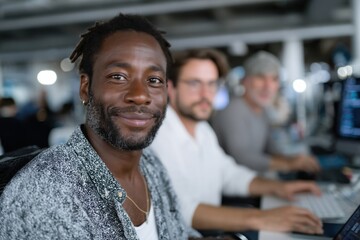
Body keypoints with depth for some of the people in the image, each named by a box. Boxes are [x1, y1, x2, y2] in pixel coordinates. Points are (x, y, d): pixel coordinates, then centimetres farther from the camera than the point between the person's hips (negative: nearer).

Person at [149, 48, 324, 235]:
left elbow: (230, 174, 19)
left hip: (212, 230, 8)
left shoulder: (203, 130, 8)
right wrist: (258, 219, -33)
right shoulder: (155, 134, -21)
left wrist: (276, 187, 3)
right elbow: (176, 211, -30)